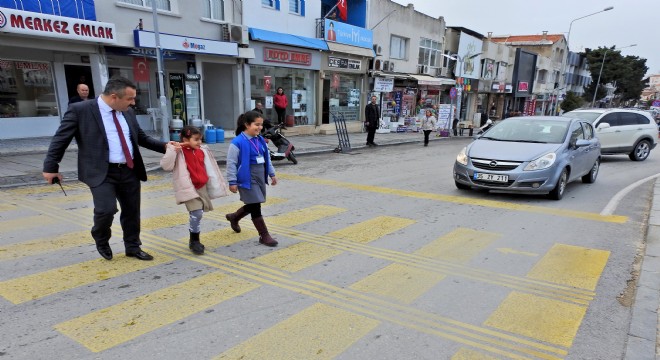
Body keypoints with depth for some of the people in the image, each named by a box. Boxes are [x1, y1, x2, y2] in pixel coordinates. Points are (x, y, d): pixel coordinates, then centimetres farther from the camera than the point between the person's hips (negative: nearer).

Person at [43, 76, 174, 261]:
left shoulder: (128, 112, 8)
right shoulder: (80, 110, -9)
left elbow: (142, 138, 19)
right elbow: (60, 139, -3)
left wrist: (165, 146, 5)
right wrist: (51, 167, -3)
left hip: (129, 171, 6)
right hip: (101, 172, -5)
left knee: (132, 211, 11)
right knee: (106, 209, -18)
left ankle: (133, 247, 30)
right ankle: (101, 240, 15)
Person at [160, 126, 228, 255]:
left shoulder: (202, 151, 9)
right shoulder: (179, 152, -10)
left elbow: (208, 169, 18)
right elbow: (166, 166, -19)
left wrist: (215, 185, 19)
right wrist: (172, 150, -27)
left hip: (202, 187, 7)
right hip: (188, 188, -6)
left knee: (198, 213, 13)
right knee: (196, 213, -16)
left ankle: (194, 240, 28)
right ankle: (194, 241, 1)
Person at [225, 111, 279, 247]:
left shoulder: (260, 140, 8)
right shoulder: (238, 142, -15)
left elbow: (267, 158, 18)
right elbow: (231, 163, -14)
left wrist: (272, 174, 17)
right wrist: (232, 181, -14)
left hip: (260, 178, 8)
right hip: (247, 179, -8)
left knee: (253, 205, 18)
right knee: (255, 206, -3)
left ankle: (233, 217, 45)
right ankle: (264, 235, 7)